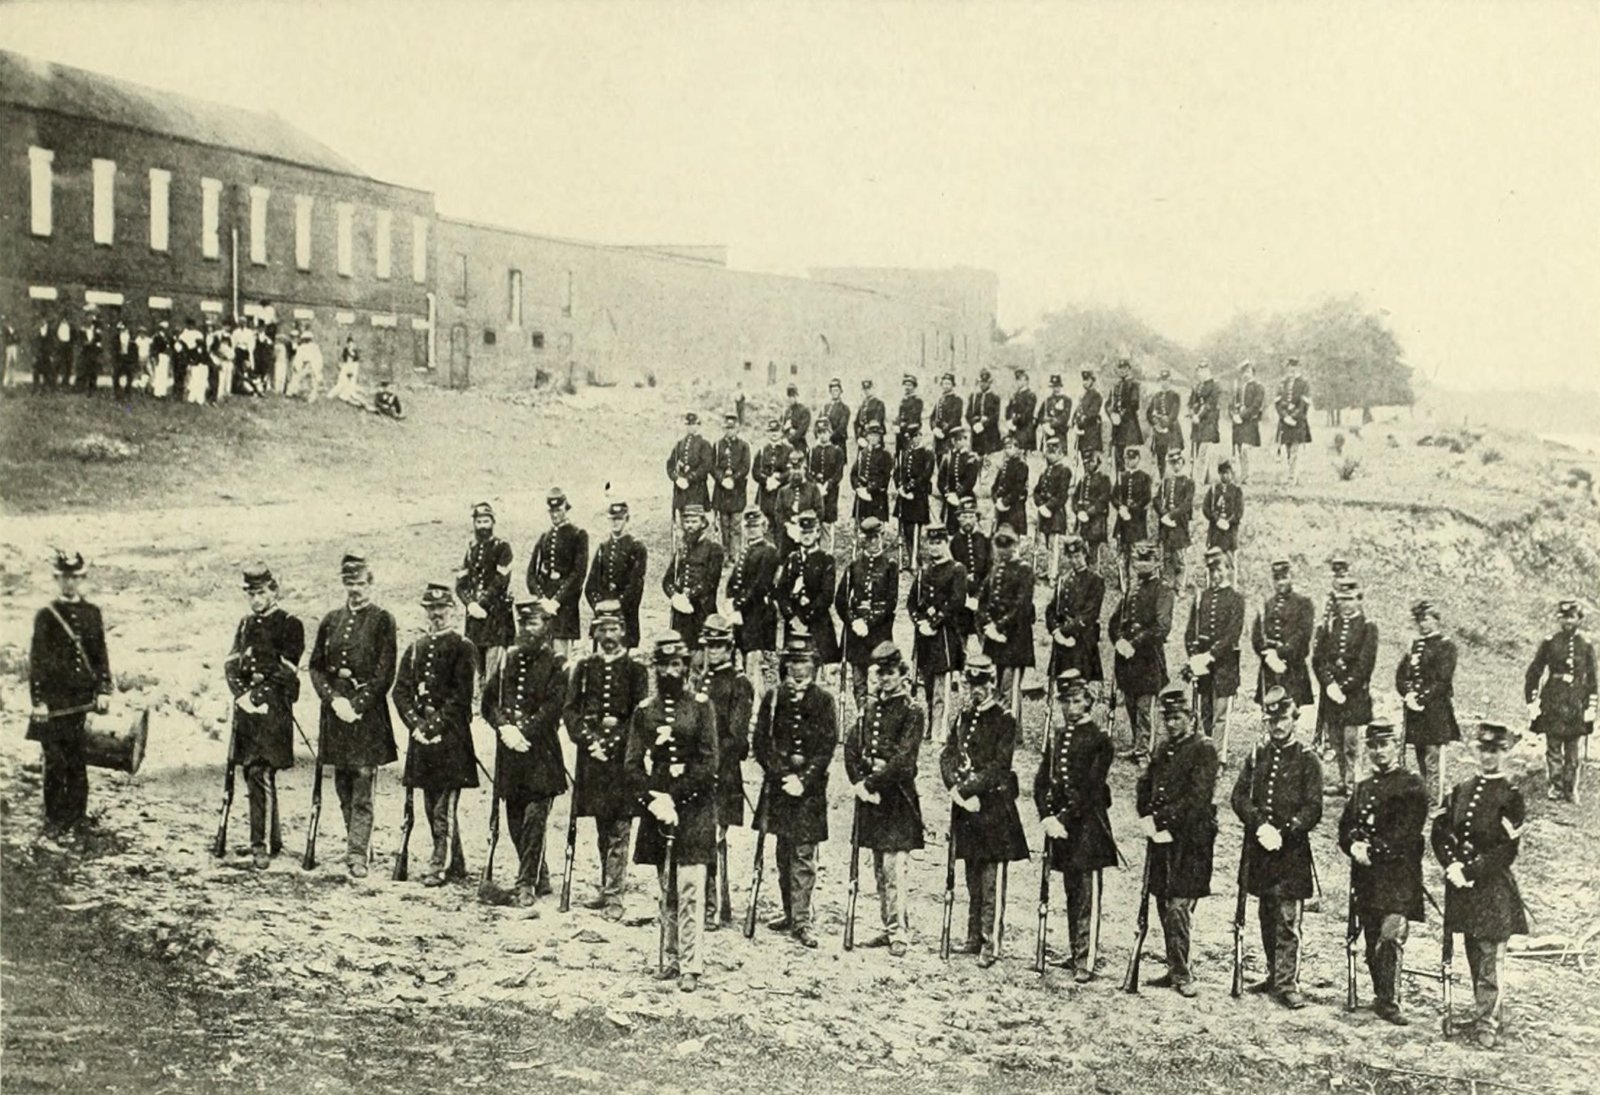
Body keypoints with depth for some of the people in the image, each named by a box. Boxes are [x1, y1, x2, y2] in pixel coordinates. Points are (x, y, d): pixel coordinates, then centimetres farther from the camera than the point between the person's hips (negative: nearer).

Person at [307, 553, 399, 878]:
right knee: (343, 787, 8)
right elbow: (315, 666, 11)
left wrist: (357, 704, -13)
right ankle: (358, 843, 19)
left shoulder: (382, 620, -2)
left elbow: (385, 673, -6)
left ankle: (357, 854, -8)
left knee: (362, 787, -7)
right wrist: (334, 699, -4)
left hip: (368, 713, -5)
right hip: (336, 710, 5)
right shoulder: (331, 620, 12)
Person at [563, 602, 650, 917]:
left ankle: (614, 896, -4)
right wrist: (590, 739, -10)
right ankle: (606, 889, 21)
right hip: (591, 760, 3)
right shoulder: (584, 668, 11)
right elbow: (570, 711, 6)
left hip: (622, 758, -3)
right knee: (602, 830, 11)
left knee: (618, 831, -5)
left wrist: (611, 743, -12)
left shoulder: (636, 670, 2)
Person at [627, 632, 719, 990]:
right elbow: (632, 764, 4)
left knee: (689, 889, -7)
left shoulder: (700, 706, 1)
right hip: (656, 803, 3)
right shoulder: (643, 711, 9)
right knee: (665, 890, 9)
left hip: (693, 804, -3)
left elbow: (708, 763, -5)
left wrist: (674, 798, -13)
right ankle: (673, 958, 18)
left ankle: (690, 966, -5)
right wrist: (652, 800, -12)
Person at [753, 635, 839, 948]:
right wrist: (784, 775, -8)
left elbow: (828, 746, -1)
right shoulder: (772, 698, 7)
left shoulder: (823, 699, 3)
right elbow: (761, 743, 3)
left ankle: (802, 921, -7)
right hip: (779, 784, 2)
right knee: (784, 852, 8)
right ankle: (790, 913, 18)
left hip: (811, 786, -2)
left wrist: (804, 779, -11)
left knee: (804, 854, -6)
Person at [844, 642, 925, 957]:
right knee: (879, 868, 11)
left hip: (896, 793, -7)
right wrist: (857, 782, -6)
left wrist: (872, 783, -15)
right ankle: (889, 926, 19)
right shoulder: (871, 706, 13)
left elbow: (902, 759, -14)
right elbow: (851, 744, 7)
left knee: (893, 867, -10)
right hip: (870, 791, 7)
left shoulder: (911, 712, -6)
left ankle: (898, 934, -8)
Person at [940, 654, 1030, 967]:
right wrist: (958, 790, -8)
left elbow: (998, 766, -13)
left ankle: (991, 943, -6)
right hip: (966, 804, 6)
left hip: (994, 804, -6)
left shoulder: (1004, 721, -5)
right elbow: (947, 756, 7)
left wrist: (966, 788, -17)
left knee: (990, 877, -7)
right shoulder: (963, 717, 14)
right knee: (972, 876, 11)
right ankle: (974, 937, 17)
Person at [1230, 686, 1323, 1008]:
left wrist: (1283, 832, -18)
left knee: (1288, 919, -7)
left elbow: (1313, 809, -7)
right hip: (1259, 849, 5)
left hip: (1292, 850, -4)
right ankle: (1274, 975, 24)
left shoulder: (1307, 760, -2)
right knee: (1266, 916, 12)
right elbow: (1239, 797, 3)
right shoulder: (1256, 756, 11)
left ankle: (1287, 984, -6)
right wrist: (1260, 826, -13)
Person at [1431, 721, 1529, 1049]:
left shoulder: (1512, 797, -6)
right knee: (1474, 955, 11)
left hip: (1493, 886, -5)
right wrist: (1452, 865, -8)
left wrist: (1471, 871, -16)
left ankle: (1484, 1020, 3)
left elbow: (1507, 851, -11)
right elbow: (1440, 832, 8)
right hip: (1461, 885, 5)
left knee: (1490, 957, -3)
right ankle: (1485, 1014, 21)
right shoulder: (1460, 791, 11)